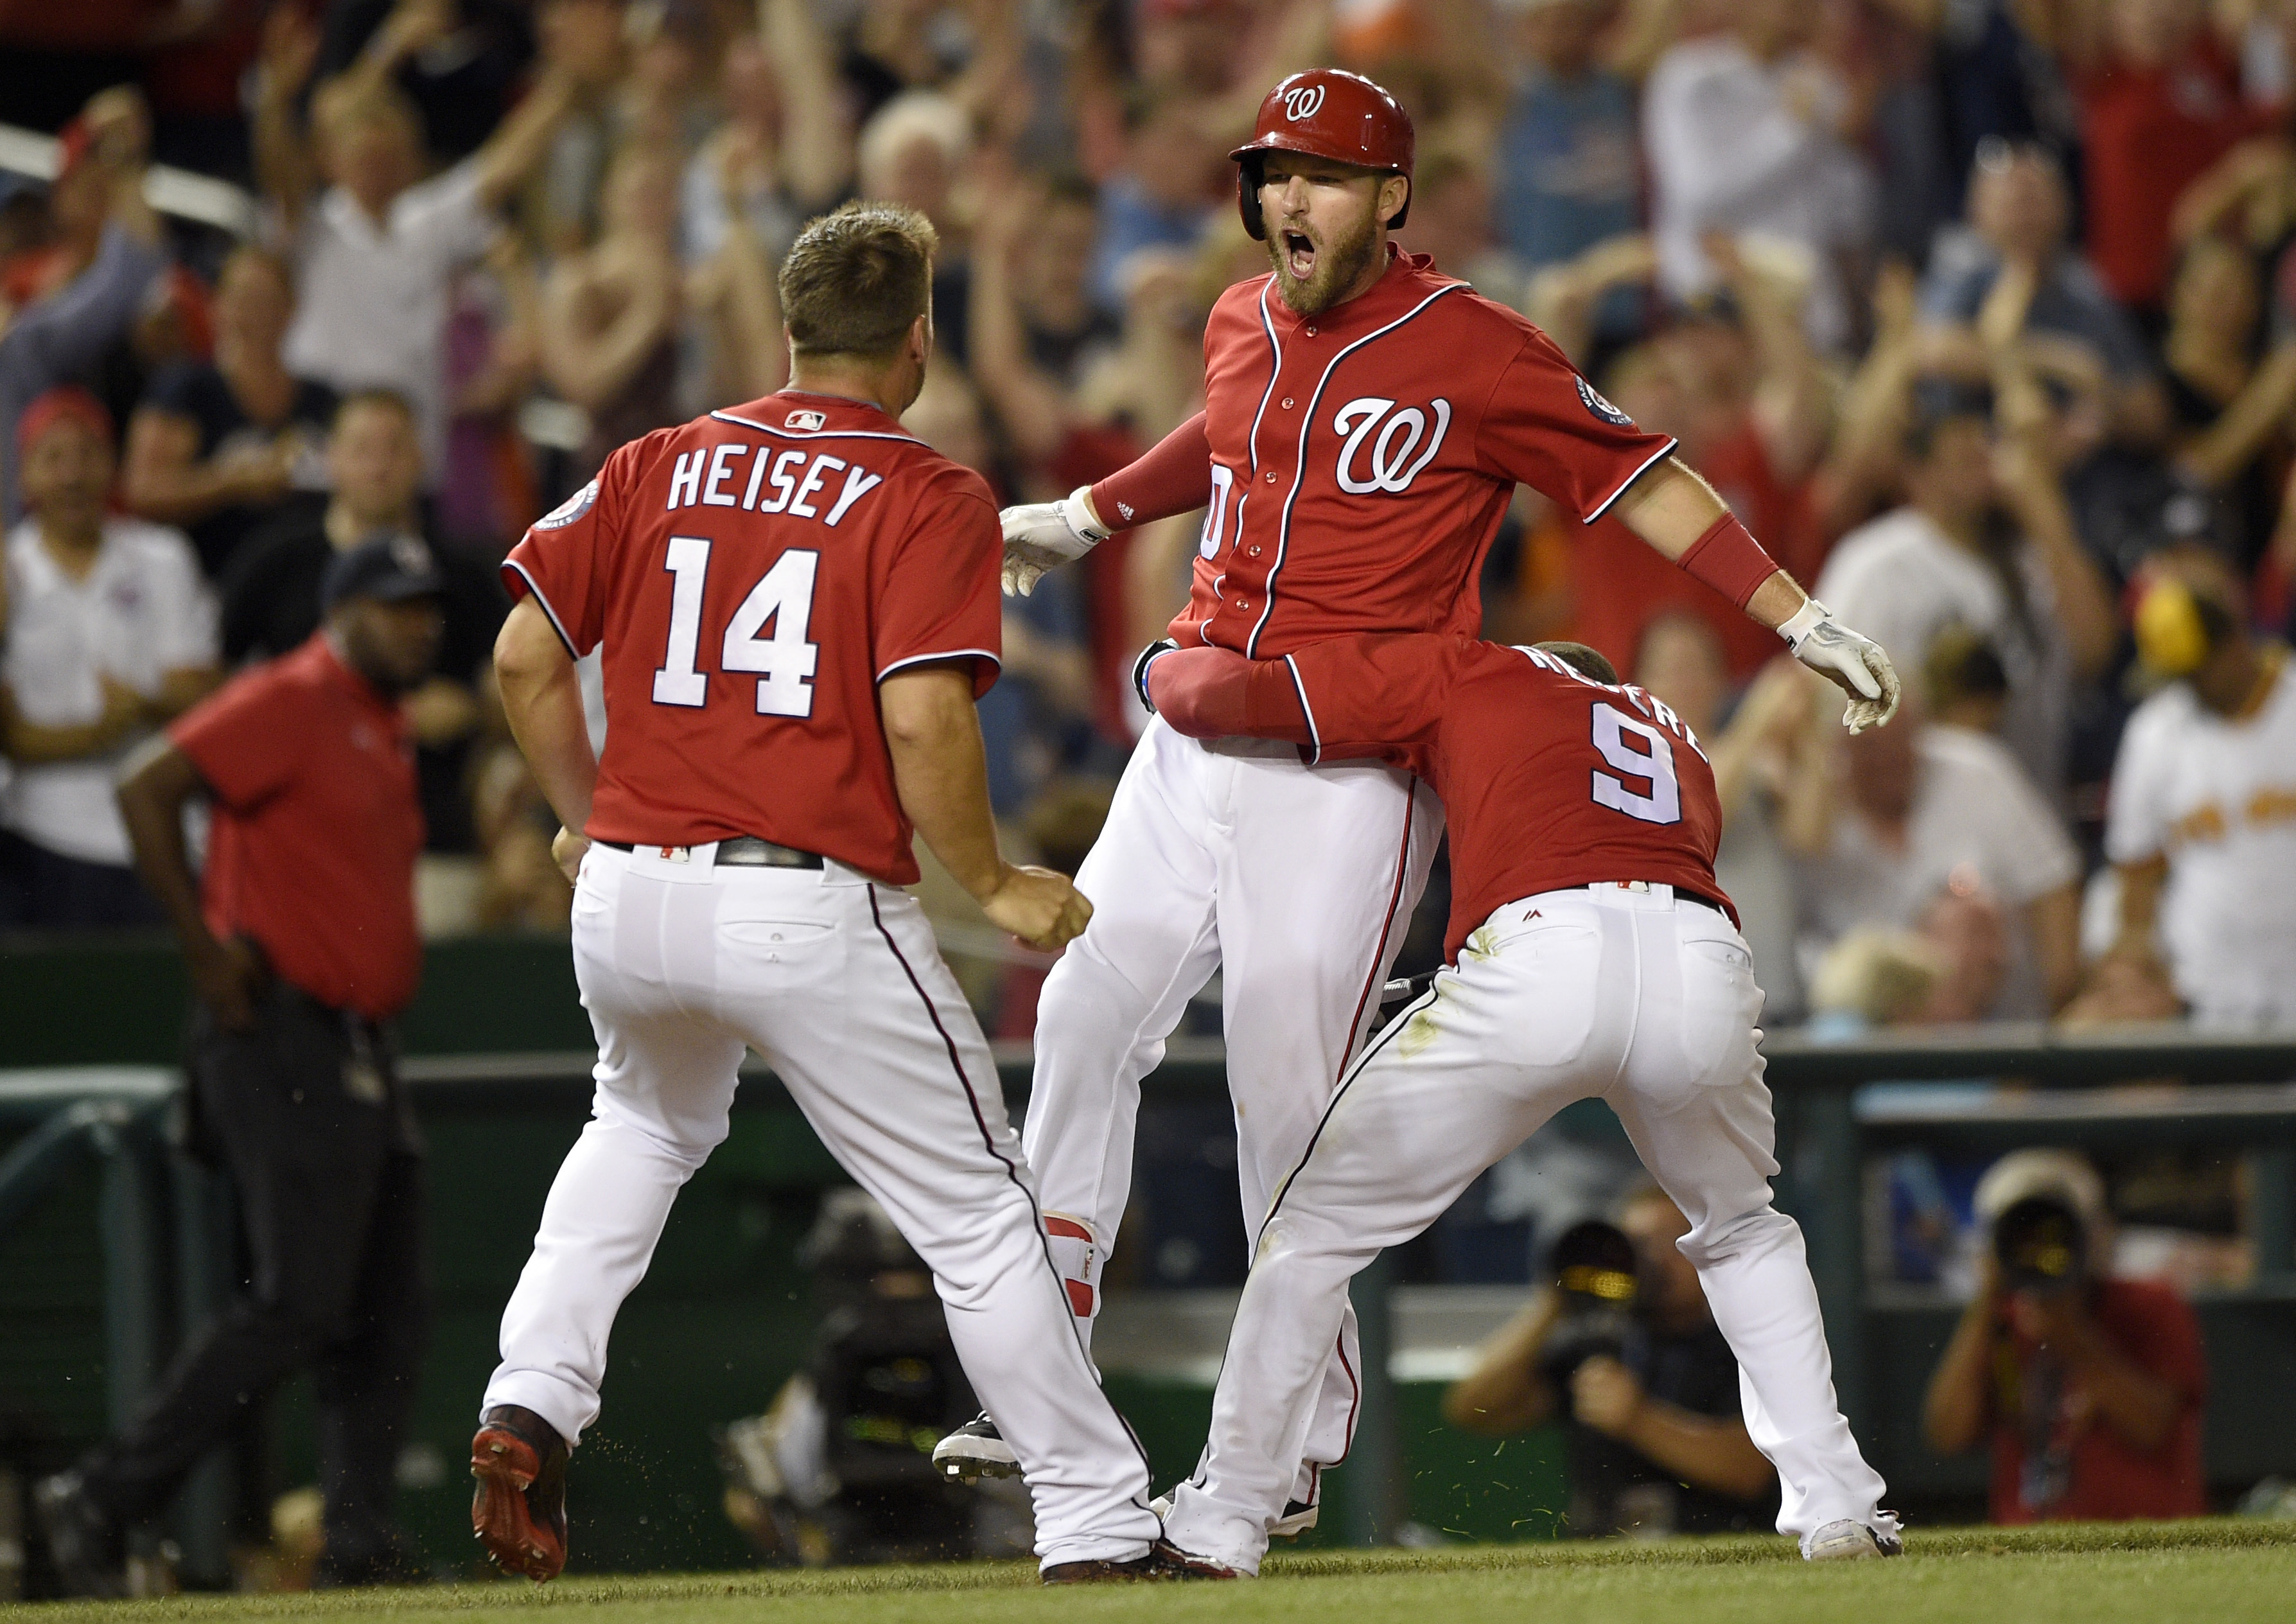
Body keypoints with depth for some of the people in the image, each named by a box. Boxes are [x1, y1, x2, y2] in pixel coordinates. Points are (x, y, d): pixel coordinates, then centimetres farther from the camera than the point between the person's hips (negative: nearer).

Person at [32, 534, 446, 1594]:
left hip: (356, 1056, 10)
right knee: (297, 1305, -14)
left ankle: (363, 1553, 7)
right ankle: (103, 1498, -8)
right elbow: (146, 791, -19)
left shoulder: (383, 733, 19)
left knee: (387, 1311, 6)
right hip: (280, 1039, -10)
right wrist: (207, 953, -19)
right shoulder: (290, 704, -10)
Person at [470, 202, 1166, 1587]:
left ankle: (531, 1408, 17)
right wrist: (992, 886, -4)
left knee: (648, 1124, 34)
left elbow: (525, 654, 8)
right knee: (979, 1211, 6)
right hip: (813, 914, -5)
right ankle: (1099, 1529, 6)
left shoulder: (663, 467, 10)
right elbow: (924, 718, -17)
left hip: (626, 900, 5)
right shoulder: (929, 499, -5)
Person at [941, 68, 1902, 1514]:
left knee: (1288, 1077, -9)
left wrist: (1804, 620, -11)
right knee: (1090, 1006, -1)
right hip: (1198, 730, 6)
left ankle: (1301, 1426, 2)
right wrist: (1085, 519, 40)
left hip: (1353, 758, -6)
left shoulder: (1473, 351, -9)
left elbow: (1640, 477, -6)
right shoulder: (1243, 325, 10)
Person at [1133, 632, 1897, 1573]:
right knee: (1743, 1232, 33)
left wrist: (1166, 666, 47)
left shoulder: (1462, 674, 28)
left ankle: (1222, 1521, 17)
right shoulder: (1677, 744, 40)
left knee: (1316, 1225, 16)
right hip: (1706, 964, 4)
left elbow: (1222, 698, 24)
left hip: (1537, 956, -4)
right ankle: (1834, 1505, 22)